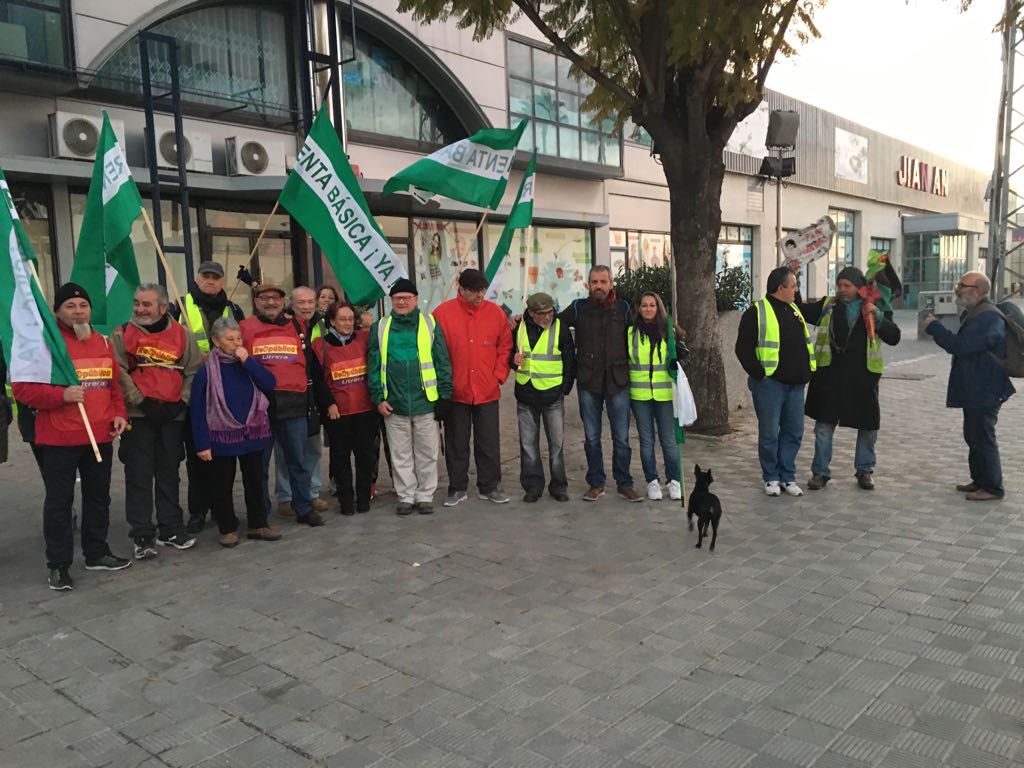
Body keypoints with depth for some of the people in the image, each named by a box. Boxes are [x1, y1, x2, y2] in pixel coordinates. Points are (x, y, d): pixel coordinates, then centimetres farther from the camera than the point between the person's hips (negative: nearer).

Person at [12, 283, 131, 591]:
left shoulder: (103, 342, 9)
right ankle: (59, 564, 14)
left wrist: (119, 414, 3)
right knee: (59, 501, 4)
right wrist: (60, 395, -24)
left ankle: (97, 553, 30)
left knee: (98, 496, 15)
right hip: (58, 440, -5)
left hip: (101, 437, 5)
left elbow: (114, 385, 17)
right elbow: (22, 388, -11)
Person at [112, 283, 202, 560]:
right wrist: (140, 401, -12)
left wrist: (182, 401, -5)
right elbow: (118, 372, -6)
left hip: (173, 416, 2)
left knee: (169, 474, 12)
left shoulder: (181, 335, 5)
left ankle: (171, 529, 23)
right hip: (138, 416, -2)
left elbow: (194, 371, 5)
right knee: (139, 477, 0)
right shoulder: (123, 334, 1)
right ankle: (142, 536, 8)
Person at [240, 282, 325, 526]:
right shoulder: (245, 328, 4)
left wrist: (304, 388, 15)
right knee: (259, 463, 6)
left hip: (293, 404, 2)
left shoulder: (297, 328, 13)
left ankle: (304, 508, 20)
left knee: (299, 460, 8)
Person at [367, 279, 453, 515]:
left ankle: (425, 496, 20)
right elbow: (373, 366, 6)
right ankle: (406, 497, 22)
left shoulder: (430, 324, 3)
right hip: (394, 405, 1)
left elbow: (442, 363, 3)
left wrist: (444, 395, -2)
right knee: (400, 455, 10)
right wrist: (378, 398, -2)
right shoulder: (380, 328, 7)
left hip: (425, 402, -1)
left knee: (426, 453, 8)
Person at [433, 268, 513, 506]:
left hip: (488, 391, 1)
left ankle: (490, 487, 22)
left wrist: (499, 375, -1)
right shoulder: (443, 313, -6)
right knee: (456, 442, 10)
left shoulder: (495, 312, 0)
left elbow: (505, 346, 6)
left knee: (489, 441, 9)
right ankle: (457, 488, 22)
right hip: (455, 392, -1)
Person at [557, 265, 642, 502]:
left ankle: (624, 483, 17)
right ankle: (596, 483, 22)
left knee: (621, 438, 4)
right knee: (591, 438, 9)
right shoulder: (578, 308, 3)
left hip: (618, 381, 0)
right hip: (588, 383, 0)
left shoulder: (623, 308, 4)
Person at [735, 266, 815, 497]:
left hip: (795, 384, 7)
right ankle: (771, 478, 15)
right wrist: (758, 374, -15)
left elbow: (802, 343, 25)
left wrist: (805, 372, 16)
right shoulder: (757, 312, -8)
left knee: (794, 432, 9)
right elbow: (743, 349, -10)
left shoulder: (794, 310, 15)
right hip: (770, 383, -7)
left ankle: (788, 477, 20)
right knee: (769, 433, 2)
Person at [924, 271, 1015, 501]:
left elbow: (960, 346, -27)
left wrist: (933, 327, -17)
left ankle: (992, 488, 7)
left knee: (983, 438, -3)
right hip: (974, 389, 11)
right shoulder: (973, 314, 13)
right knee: (973, 436, 17)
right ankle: (979, 480, 29)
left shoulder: (988, 317, -21)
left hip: (985, 391, -10)